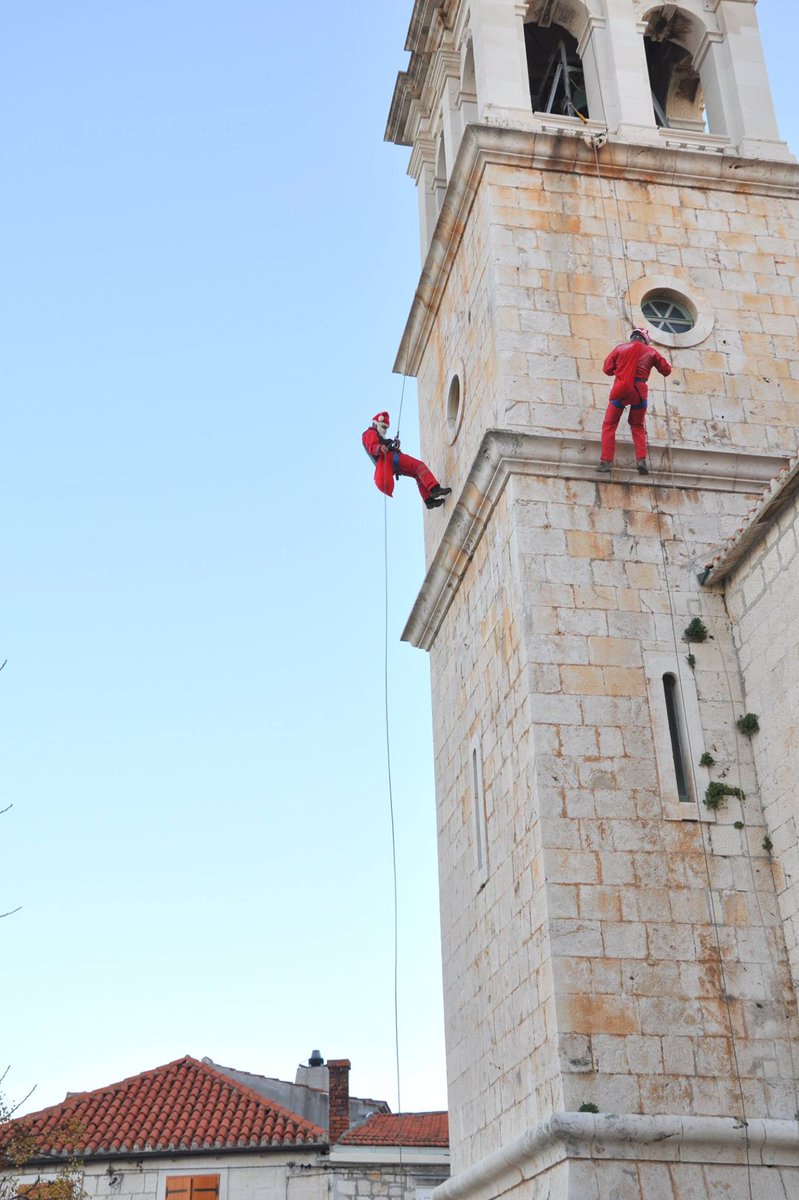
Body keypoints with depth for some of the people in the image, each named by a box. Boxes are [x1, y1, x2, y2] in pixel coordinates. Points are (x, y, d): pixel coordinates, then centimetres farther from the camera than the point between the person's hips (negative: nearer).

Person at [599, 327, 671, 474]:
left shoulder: (620, 348, 10)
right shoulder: (651, 351, 11)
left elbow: (607, 369, 7)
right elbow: (666, 370, 15)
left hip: (620, 390, -1)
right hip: (639, 391, 1)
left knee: (609, 425, 7)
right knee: (638, 427, 18)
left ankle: (606, 461, -6)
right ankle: (641, 459, -1)